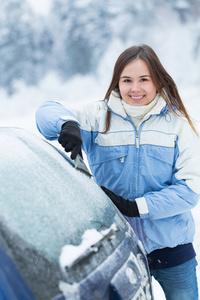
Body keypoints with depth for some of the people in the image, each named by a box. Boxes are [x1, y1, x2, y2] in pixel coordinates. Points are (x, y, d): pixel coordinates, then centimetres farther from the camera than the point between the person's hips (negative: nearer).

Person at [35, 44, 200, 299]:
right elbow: (47, 112, -10)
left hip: (172, 247, 1)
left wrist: (135, 207, -18)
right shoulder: (98, 116, -2)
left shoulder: (177, 123, -2)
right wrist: (67, 124, -33)